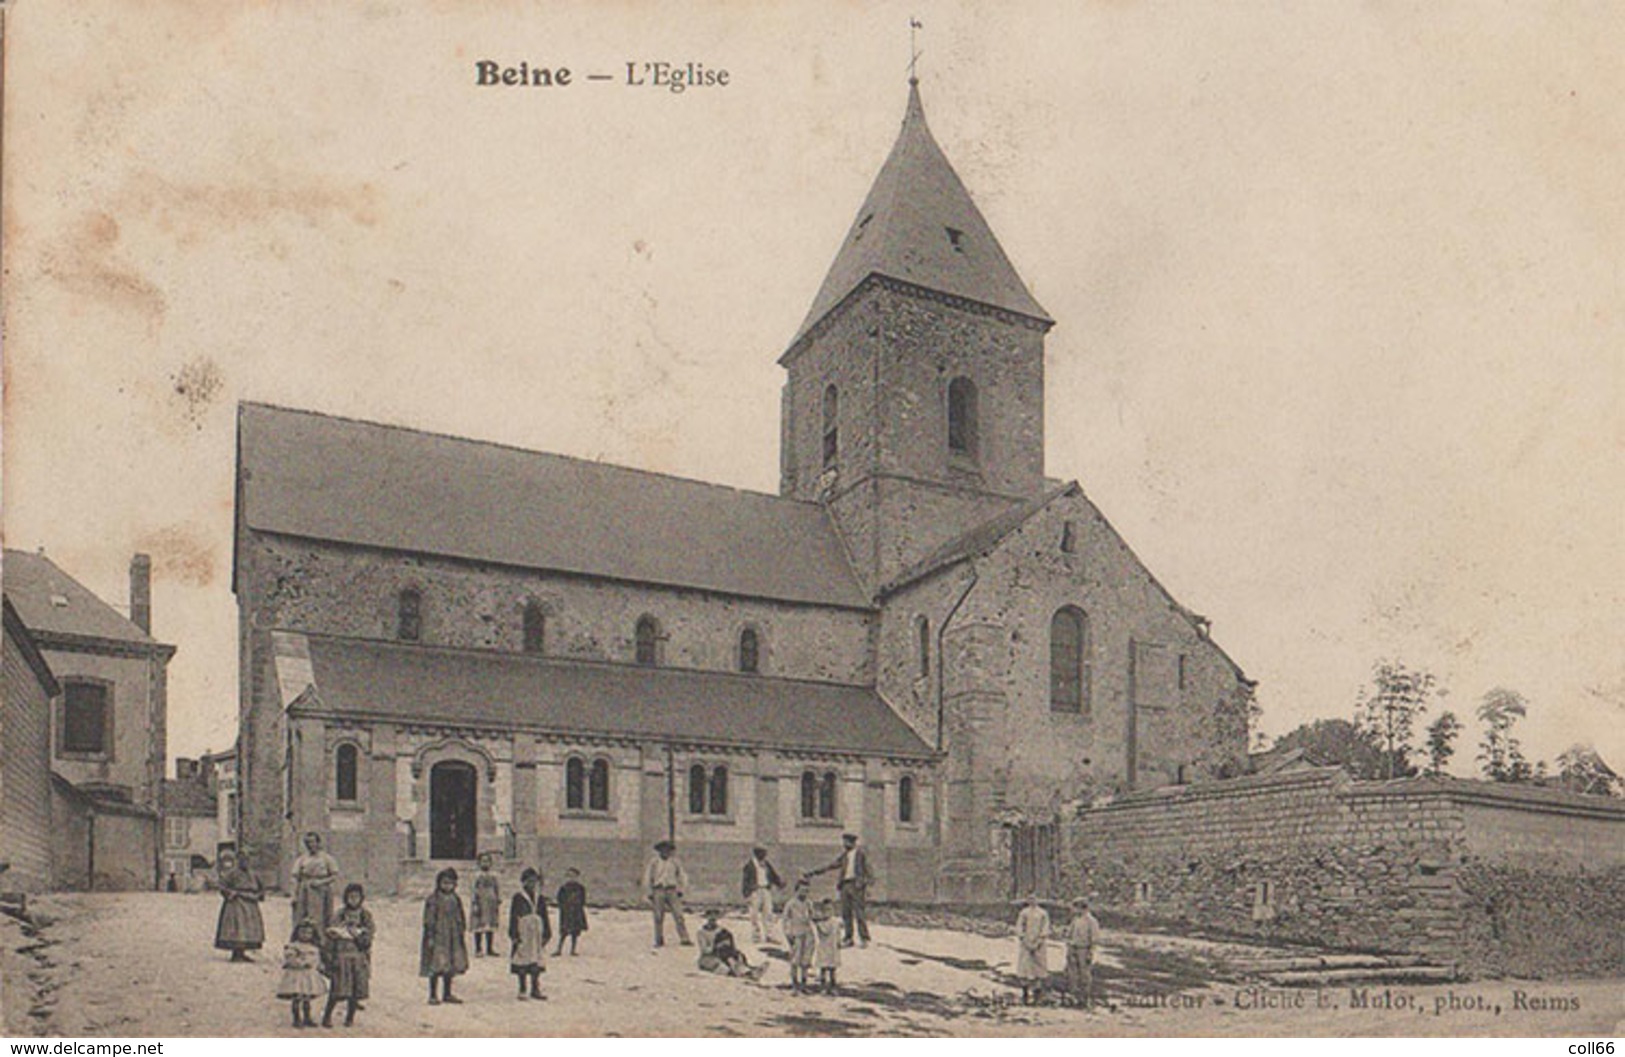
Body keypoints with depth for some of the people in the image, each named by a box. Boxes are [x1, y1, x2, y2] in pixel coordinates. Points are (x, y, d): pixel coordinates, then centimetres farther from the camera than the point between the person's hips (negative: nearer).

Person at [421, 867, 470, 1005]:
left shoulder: (455, 899, 9)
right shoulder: (433, 899, -7)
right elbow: (429, 920, -9)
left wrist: (461, 933, 12)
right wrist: (430, 937, -13)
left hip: (453, 937, 6)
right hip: (437, 937, -6)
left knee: (451, 967, 10)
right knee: (436, 967, -5)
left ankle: (447, 994, 20)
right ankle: (433, 995, 6)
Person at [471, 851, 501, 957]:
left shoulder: (493, 876, 9)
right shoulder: (478, 876, -5)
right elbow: (475, 891, -8)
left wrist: (498, 903, 9)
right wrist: (475, 904, -14)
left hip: (491, 904, 5)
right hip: (481, 904, -5)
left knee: (491, 927, 7)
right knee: (479, 927, -3)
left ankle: (490, 948, 15)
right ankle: (478, 949, 3)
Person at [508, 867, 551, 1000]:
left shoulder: (540, 899, 10)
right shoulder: (518, 898, -3)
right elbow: (513, 917, -4)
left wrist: (546, 934, 10)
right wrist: (514, 935, -9)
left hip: (537, 934, 4)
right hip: (523, 933, -4)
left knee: (537, 964, 4)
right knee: (522, 964, 0)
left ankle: (535, 989, 11)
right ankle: (522, 990, 8)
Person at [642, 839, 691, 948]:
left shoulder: (675, 862, 8)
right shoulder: (653, 862, 2)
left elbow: (683, 876, 16)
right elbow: (647, 878, 6)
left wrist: (680, 890, 9)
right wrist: (650, 893, 2)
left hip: (672, 891, 1)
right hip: (658, 891, -1)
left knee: (678, 915, -7)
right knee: (658, 917, 0)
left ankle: (684, 939, -7)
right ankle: (659, 941, 9)